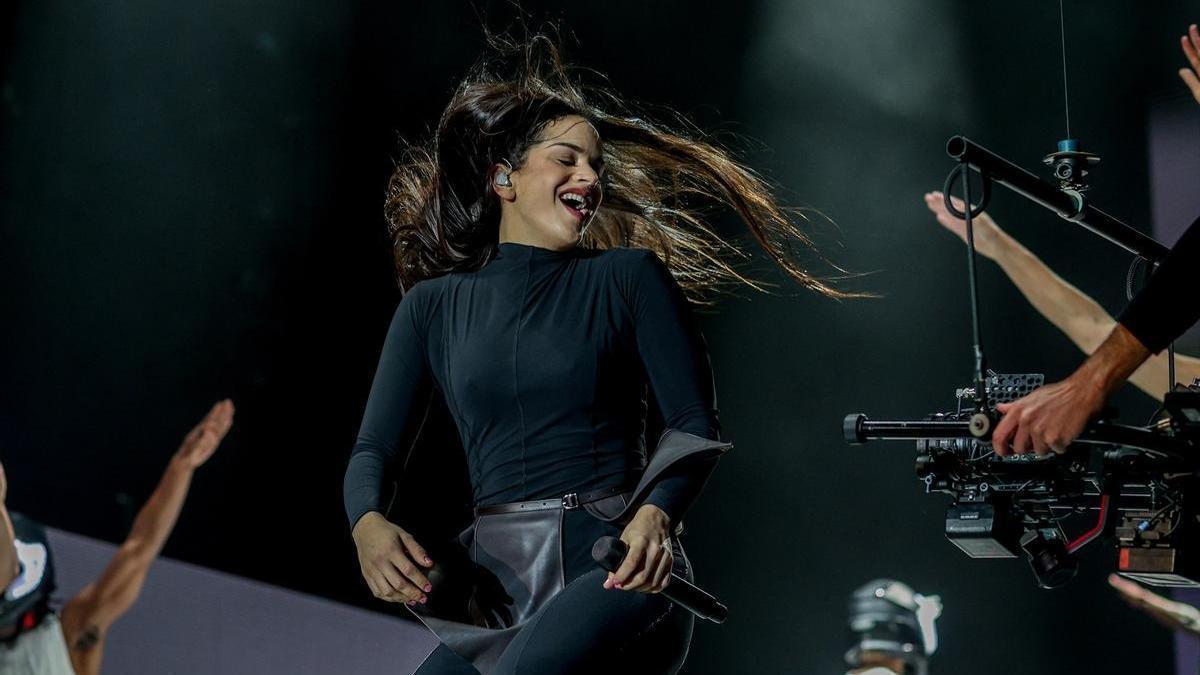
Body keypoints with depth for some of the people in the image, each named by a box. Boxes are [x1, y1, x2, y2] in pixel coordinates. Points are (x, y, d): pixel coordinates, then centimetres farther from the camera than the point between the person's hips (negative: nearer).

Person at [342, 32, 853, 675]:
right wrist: (368, 525, -14)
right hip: (500, 577, 3)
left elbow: (696, 424, 2)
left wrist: (655, 514, -19)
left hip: (615, 563, -3)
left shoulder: (627, 278, 8)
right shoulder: (433, 306, 14)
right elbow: (373, 449, 9)